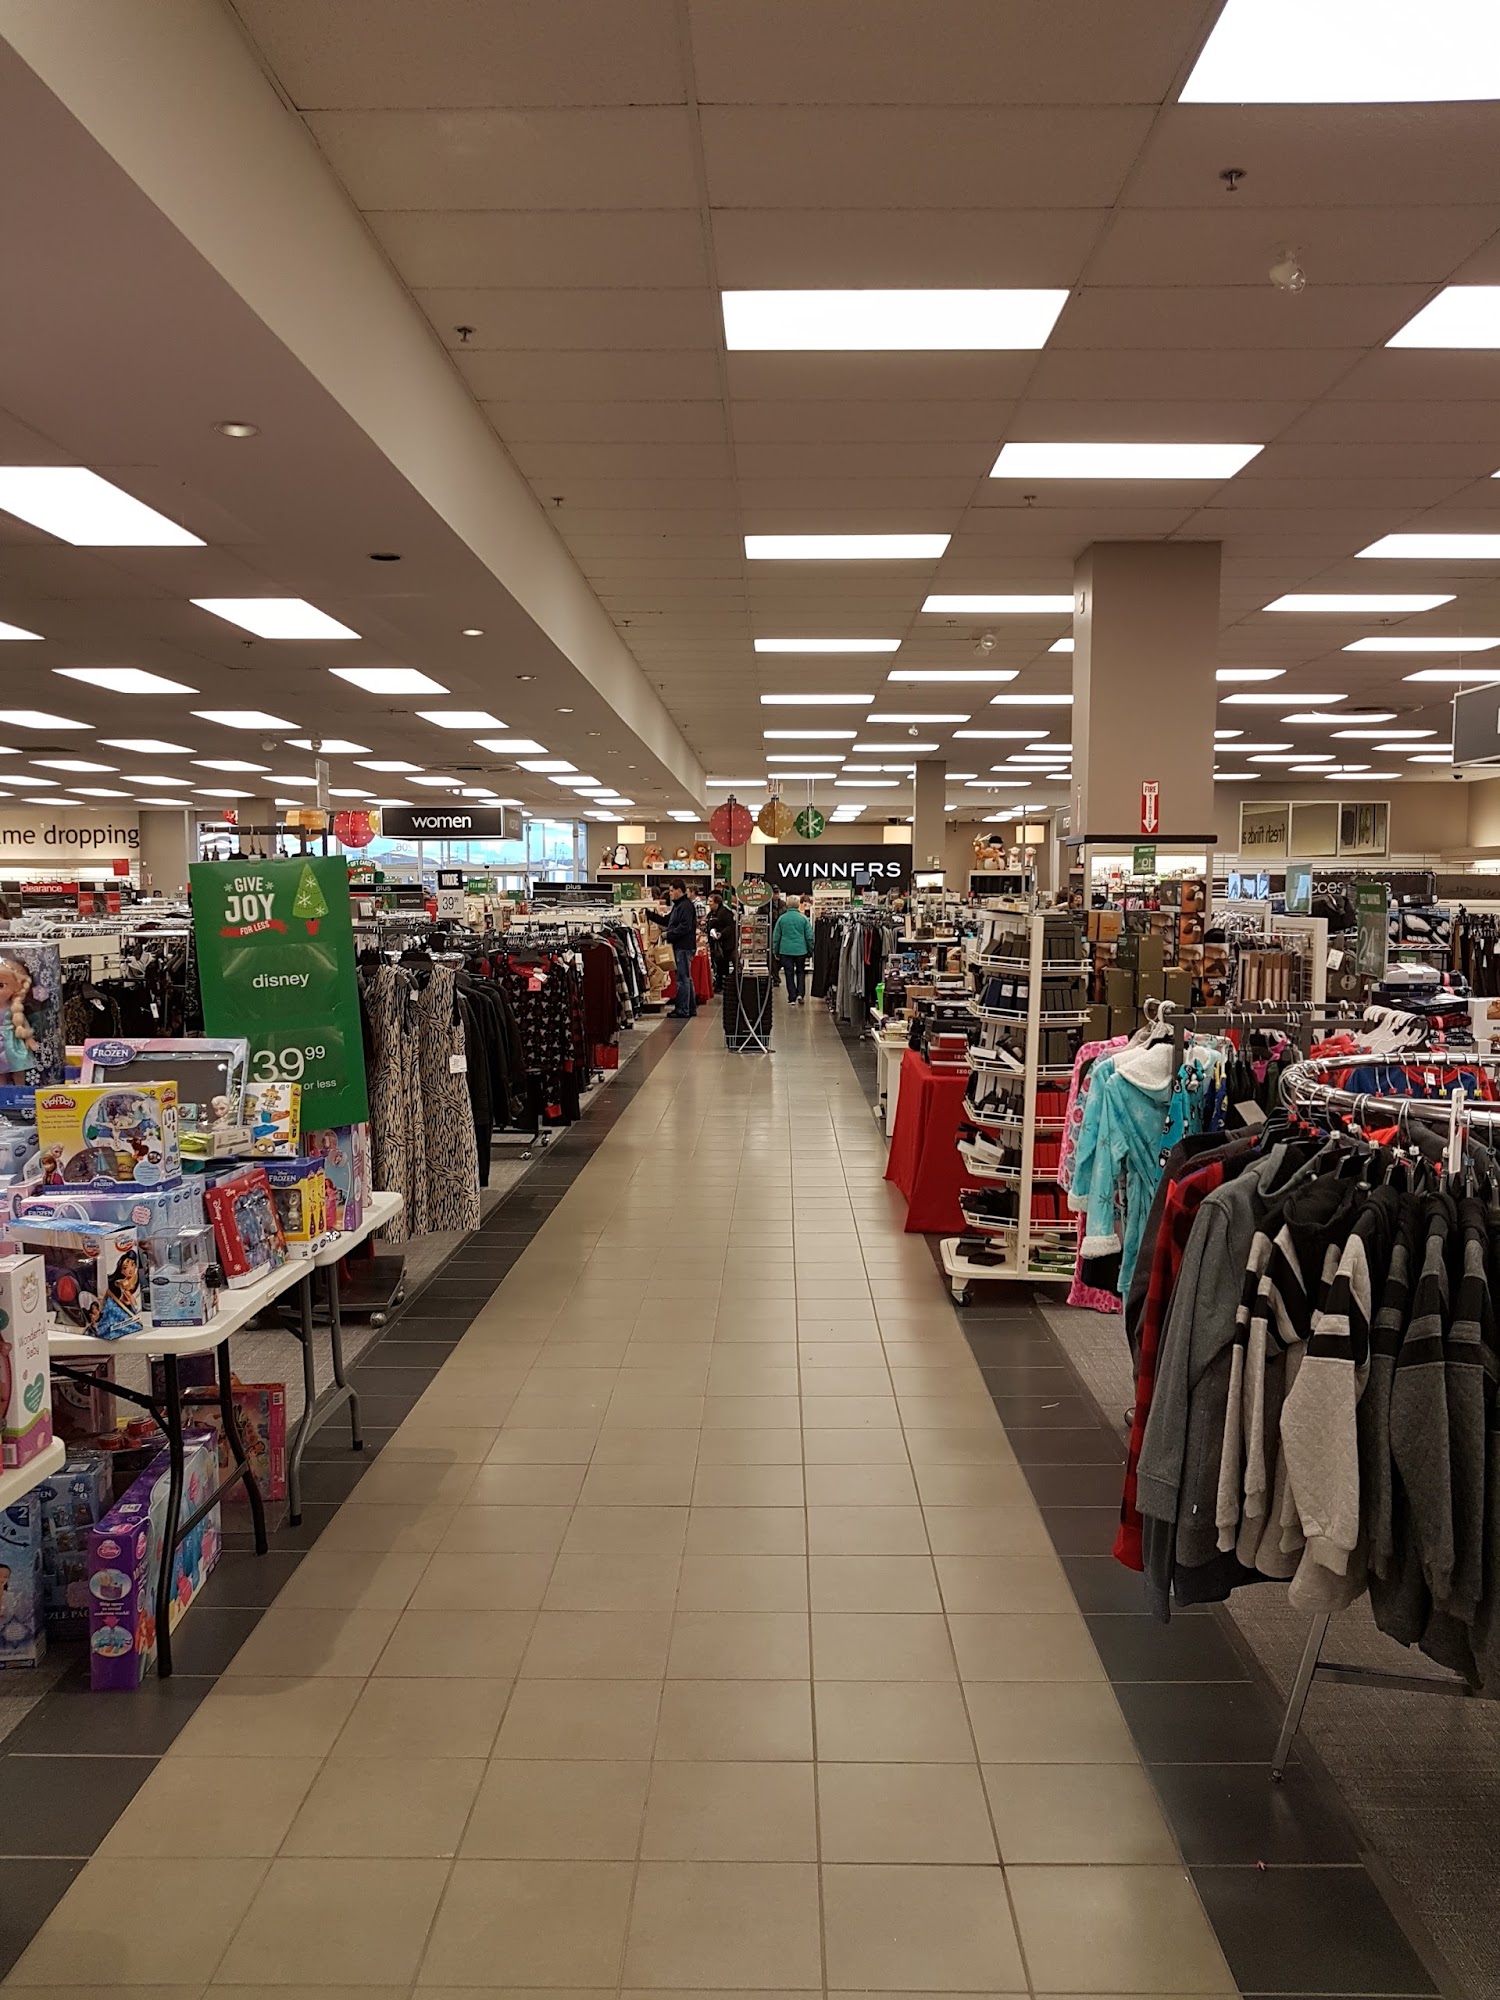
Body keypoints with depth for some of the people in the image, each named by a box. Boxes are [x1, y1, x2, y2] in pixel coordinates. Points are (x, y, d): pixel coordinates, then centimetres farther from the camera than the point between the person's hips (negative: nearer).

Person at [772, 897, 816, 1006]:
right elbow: (809, 936, 0)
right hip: (801, 950, 0)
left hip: (785, 950, 0)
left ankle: (792, 998, 4)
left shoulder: (781, 918, 0)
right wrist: (810, 951, 10)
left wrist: (775, 951, 14)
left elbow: (776, 937, 5)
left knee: (789, 974, 6)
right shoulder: (804, 918, -2)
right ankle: (799, 993, 0)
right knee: (800, 972, 15)